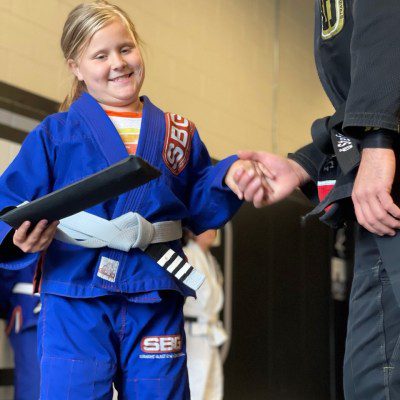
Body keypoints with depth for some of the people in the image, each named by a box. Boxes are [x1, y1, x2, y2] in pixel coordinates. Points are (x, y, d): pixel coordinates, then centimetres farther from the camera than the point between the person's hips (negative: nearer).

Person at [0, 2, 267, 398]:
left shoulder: (178, 134, 14)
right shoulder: (53, 134, 5)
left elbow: (200, 210, 15)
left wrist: (227, 177, -4)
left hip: (155, 306, 3)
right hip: (76, 303, -2)